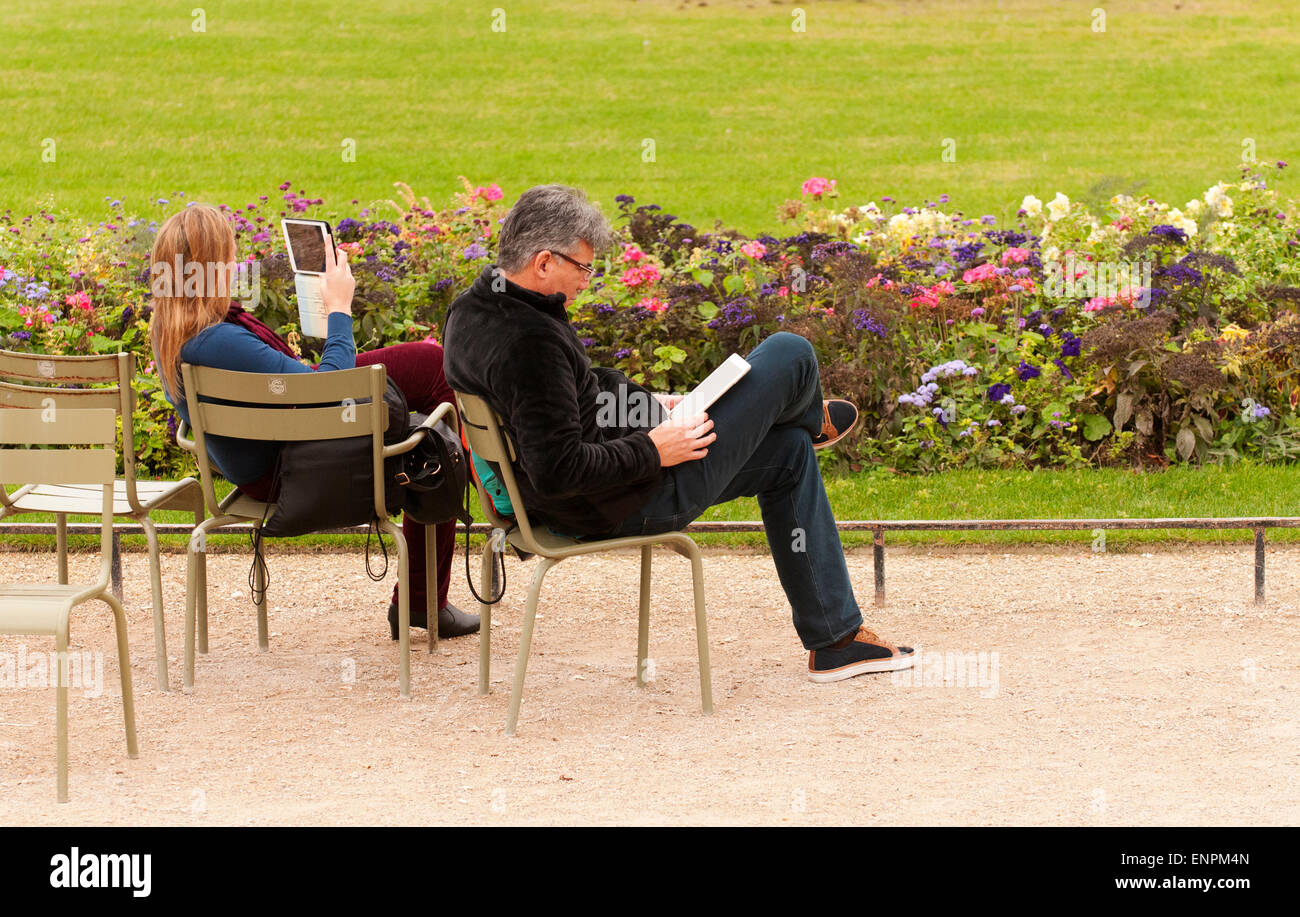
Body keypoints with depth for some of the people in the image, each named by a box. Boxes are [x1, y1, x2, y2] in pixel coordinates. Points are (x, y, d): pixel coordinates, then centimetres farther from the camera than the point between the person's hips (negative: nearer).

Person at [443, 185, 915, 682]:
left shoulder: (473, 309, 0)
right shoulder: (529, 342, -32)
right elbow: (557, 471, -33)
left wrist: (641, 405, 11)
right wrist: (652, 451, -21)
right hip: (631, 503, -11)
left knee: (790, 453, 22)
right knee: (790, 354, 1)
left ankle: (836, 638, 28)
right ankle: (811, 419, 42)